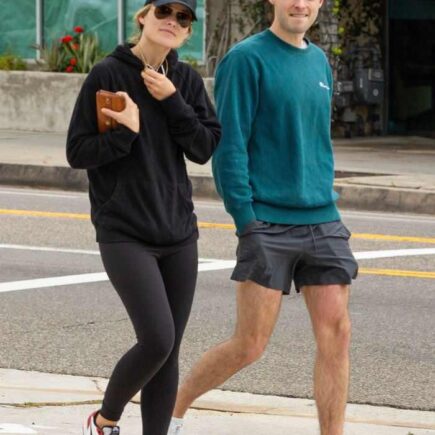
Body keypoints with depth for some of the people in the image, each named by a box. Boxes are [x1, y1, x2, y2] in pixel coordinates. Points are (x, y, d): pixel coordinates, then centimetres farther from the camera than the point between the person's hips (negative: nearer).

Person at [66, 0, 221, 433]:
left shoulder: (186, 81, 7)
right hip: (124, 234, -5)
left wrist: (172, 102, -12)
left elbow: (204, 149, 0)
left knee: (168, 352, 4)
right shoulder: (108, 75, -6)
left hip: (178, 233, 5)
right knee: (157, 340, -16)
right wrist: (126, 132, -19)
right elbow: (77, 152, -5)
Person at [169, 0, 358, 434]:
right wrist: (246, 220, -15)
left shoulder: (319, 62, 14)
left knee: (335, 334, -2)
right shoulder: (246, 59, -8)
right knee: (249, 345, -3)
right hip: (267, 225, -6)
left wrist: (327, 205, 17)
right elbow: (229, 146, -11)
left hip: (322, 224, 6)